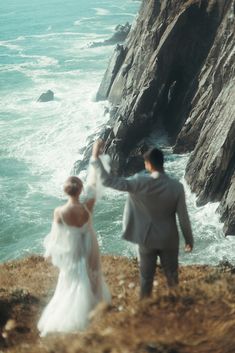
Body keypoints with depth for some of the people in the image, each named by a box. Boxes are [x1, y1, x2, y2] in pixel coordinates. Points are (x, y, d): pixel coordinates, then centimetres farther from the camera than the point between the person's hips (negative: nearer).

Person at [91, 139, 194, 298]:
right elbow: (183, 217, -12)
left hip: (147, 239, 0)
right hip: (169, 239, 0)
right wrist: (189, 240, 3)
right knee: (172, 274, 22)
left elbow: (108, 180, -23)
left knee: (146, 276, 19)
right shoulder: (177, 187, -19)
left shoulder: (140, 183, -23)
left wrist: (96, 156, -17)